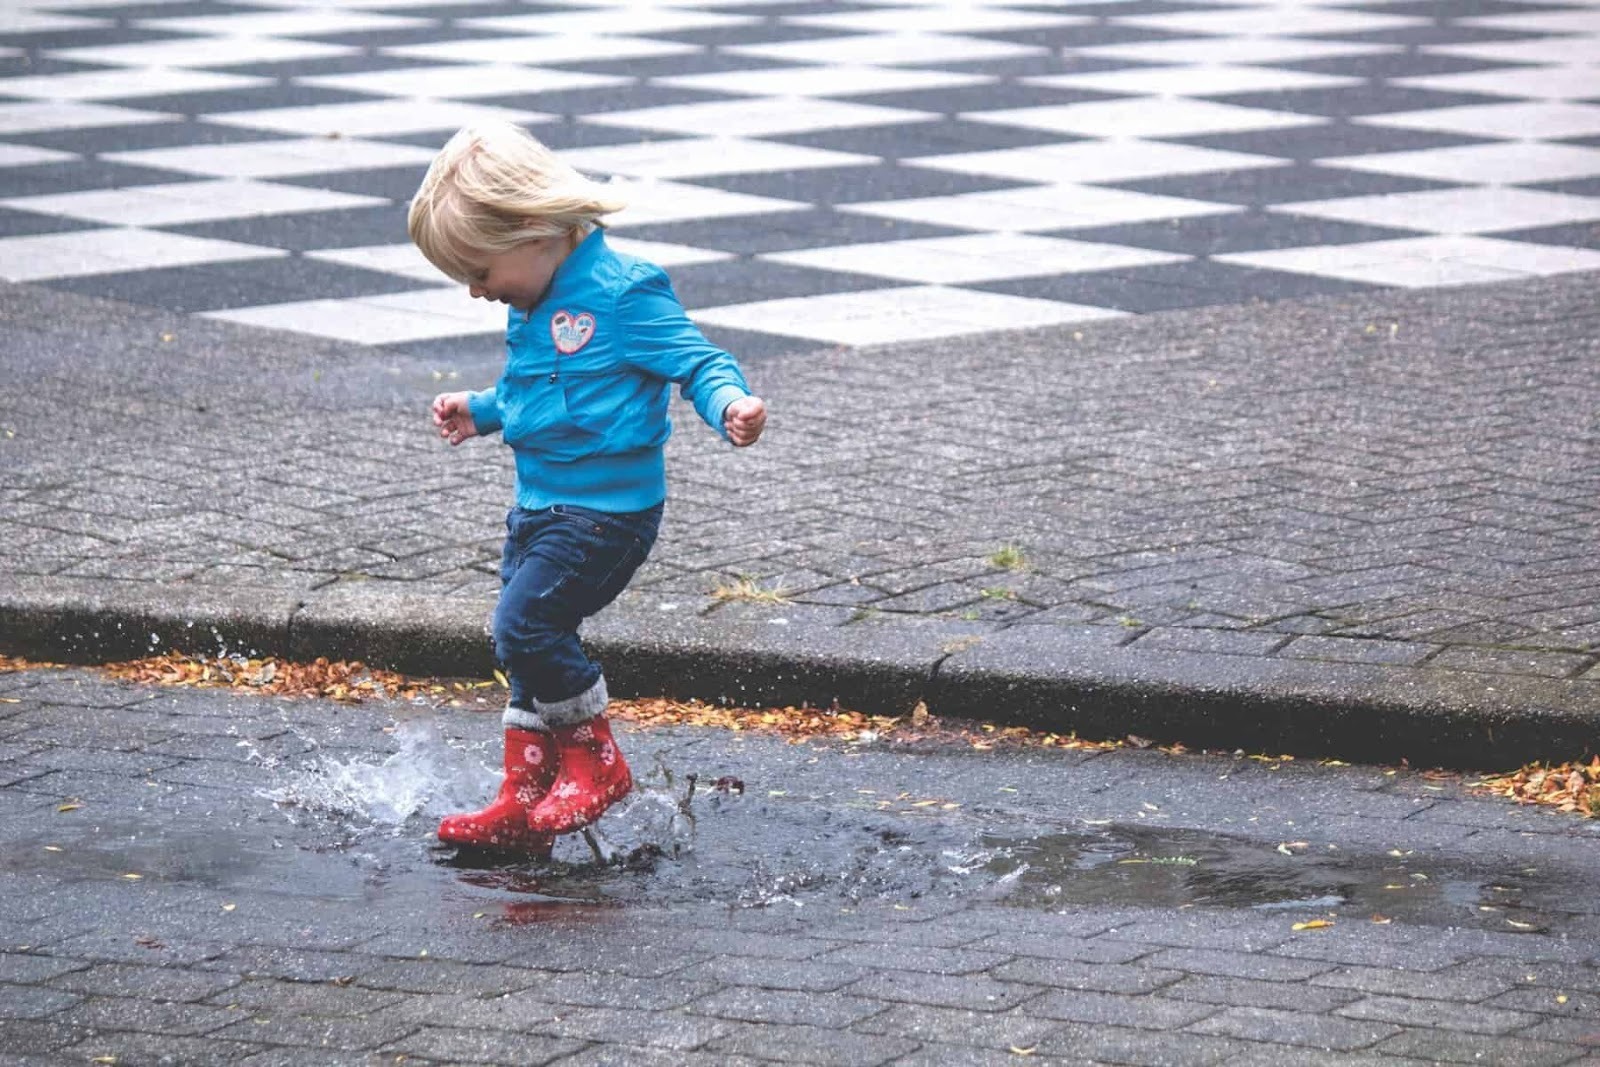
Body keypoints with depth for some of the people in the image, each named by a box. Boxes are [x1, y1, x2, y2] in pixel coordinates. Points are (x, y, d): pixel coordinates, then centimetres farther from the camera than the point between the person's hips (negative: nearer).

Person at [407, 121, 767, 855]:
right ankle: (523, 802, 20)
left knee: (525, 623, -18)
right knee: (530, 652, 11)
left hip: (606, 509, -9)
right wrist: (481, 411, 30)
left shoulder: (623, 296, -17)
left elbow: (696, 361, -16)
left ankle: (596, 761, -1)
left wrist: (730, 405, -35)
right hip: (541, 504, 9)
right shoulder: (533, 307, 11)